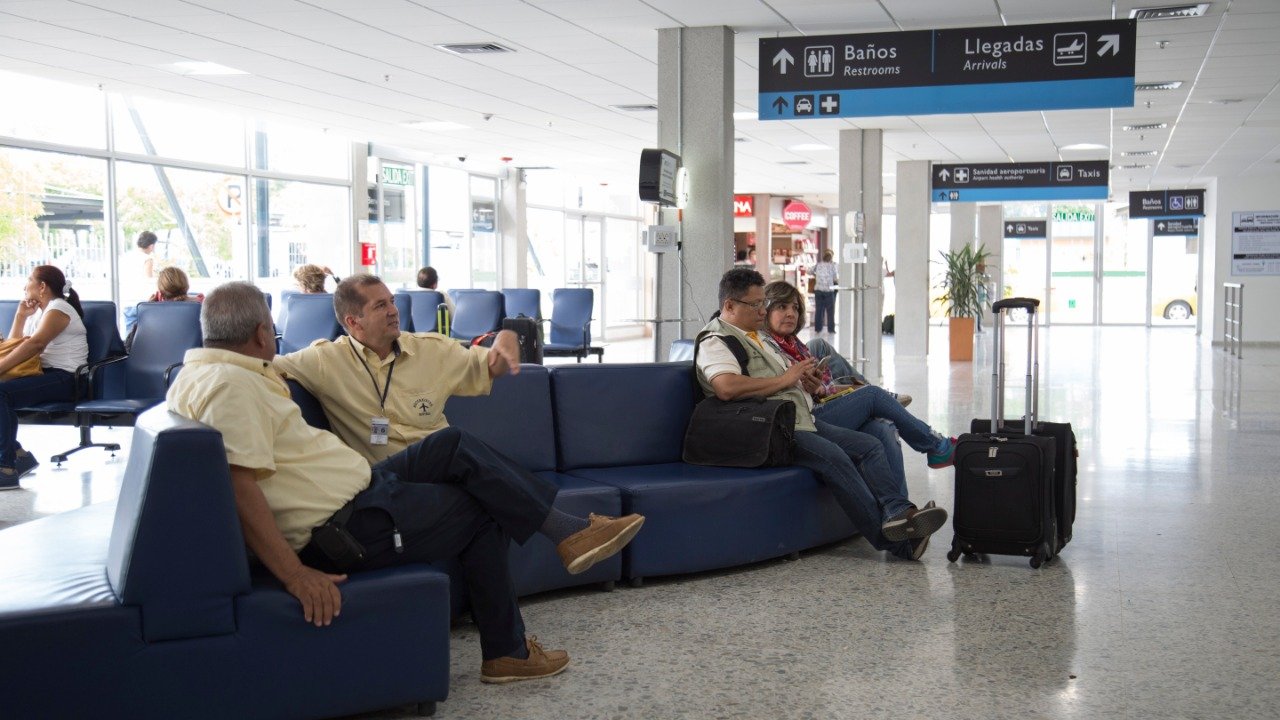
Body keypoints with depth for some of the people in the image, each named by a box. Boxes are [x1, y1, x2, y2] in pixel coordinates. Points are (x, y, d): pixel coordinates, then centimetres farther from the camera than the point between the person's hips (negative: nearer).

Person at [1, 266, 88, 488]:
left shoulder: (58, 309, -6)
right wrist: (20, 315, 15)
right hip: (44, 374, 9)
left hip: (64, 378, -9)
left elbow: (36, 344, -22)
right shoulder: (38, 312, 24)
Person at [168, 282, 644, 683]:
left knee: (455, 446, 11)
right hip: (344, 528, -11)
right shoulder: (232, 383, -22)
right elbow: (239, 486, -32)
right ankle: (507, 654, 19)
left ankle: (568, 530, 14)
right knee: (483, 513, 6)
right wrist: (295, 575, -34)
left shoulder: (199, 373, 10)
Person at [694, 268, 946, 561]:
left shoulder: (760, 336, 26)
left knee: (870, 446, -4)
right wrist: (784, 379, -14)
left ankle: (898, 512, -24)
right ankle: (890, 539, -27)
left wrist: (809, 384, 8)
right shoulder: (715, 340, -5)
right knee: (833, 456, -29)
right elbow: (727, 387, -26)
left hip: (805, 421, 10)